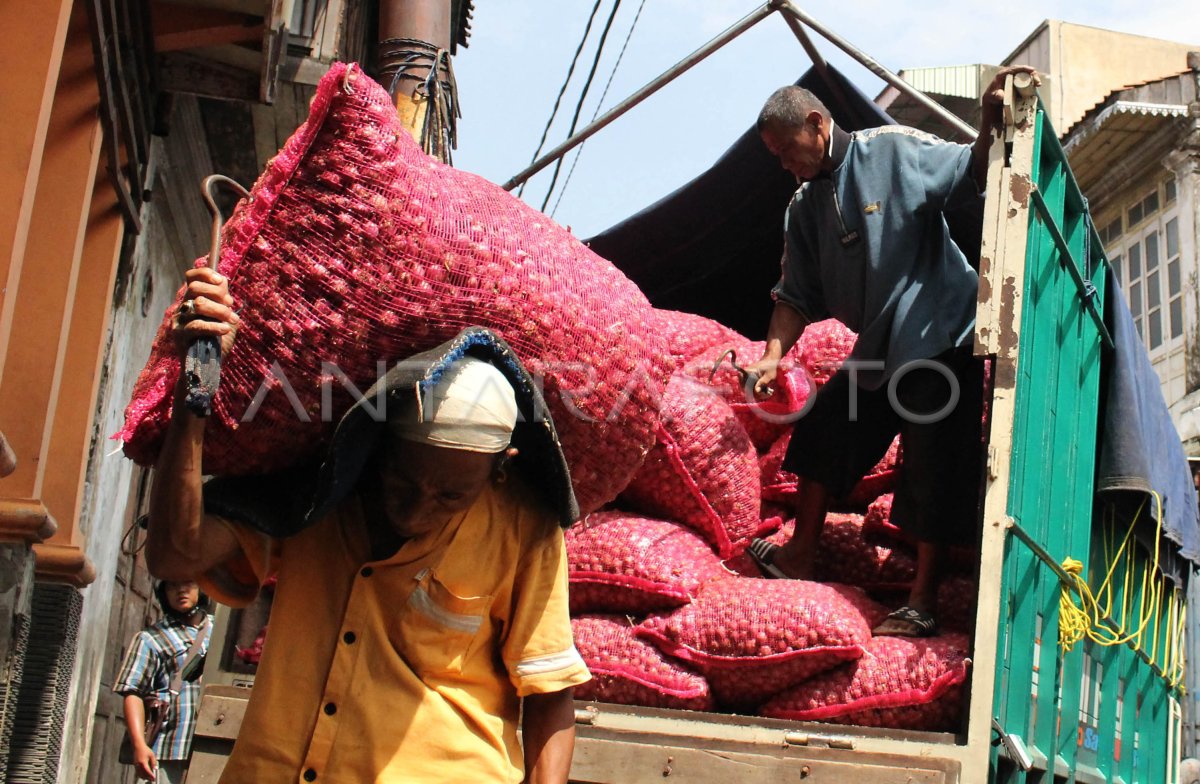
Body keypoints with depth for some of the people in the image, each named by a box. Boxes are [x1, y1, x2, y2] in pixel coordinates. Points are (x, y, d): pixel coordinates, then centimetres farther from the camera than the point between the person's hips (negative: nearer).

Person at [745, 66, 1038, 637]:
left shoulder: (894, 151, -10)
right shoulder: (804, 207, 9)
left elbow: (971, 178, -11)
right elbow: (798, 295, 9)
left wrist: (990, 126, -29)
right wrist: (774, 353, -5)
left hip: (939, 336, -8)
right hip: (877, 350, 8)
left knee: (933, 468, -5)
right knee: (824, 433, 11)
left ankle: (922, 603, 1)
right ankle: (801, 555, 24)